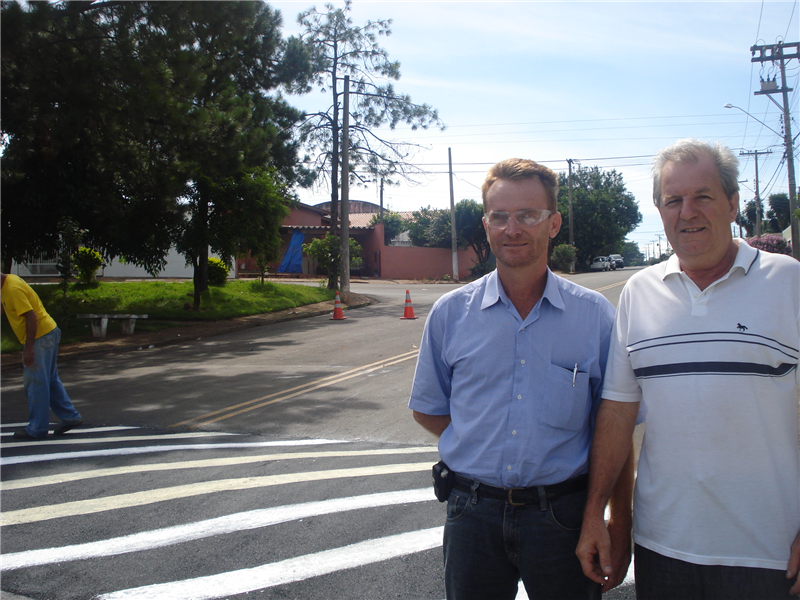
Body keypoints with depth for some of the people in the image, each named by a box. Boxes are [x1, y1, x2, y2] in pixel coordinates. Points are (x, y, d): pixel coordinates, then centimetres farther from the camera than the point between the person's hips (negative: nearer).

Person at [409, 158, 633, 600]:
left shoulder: (595, 315, -4)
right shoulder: (450, 313, -1)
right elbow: (427, 410, 10)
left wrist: (621, 524, -3)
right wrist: (482, 447, -1)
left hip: (562, 514, -1)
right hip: (473, 513, 1)